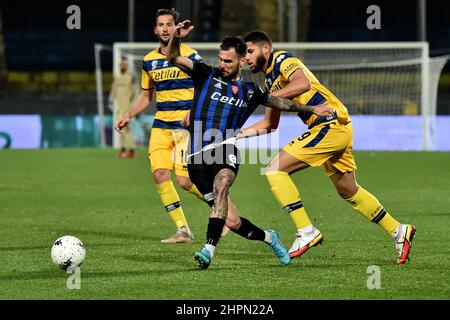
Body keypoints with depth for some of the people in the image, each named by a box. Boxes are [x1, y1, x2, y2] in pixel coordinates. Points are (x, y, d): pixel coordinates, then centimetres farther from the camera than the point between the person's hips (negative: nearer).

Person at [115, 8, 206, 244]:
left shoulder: (189, 56, -5)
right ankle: (183, 231, -2)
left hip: (186, 125, -5)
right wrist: (128, 116, 10)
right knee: (160, 174, -10)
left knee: (185, 181, -14)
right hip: (160, 125, 5)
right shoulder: (149, 61, 12)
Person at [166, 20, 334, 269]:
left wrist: (311, 109, 31)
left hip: (226, 150, 0)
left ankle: (209, 249, -43)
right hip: (198, 158, 0)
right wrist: (176, 39, -21)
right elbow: (173, 58, -1)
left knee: (220, 186, -36)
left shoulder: (249, 90, 16)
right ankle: (268, 237, 26)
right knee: (233, 222, -4)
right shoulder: (206, 75, 8)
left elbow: (278, 102, 33)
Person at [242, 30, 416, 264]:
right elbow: (270, 124, 27)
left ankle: (306, 232, -13)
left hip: (331, 126, -10)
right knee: (348, 191, 21)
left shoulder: (282, 60, -8)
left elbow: (303, 83, -29)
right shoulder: (269, 81, 21)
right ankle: (399, 231, 31)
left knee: (275, 170, -13)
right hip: (337, 130, 10)